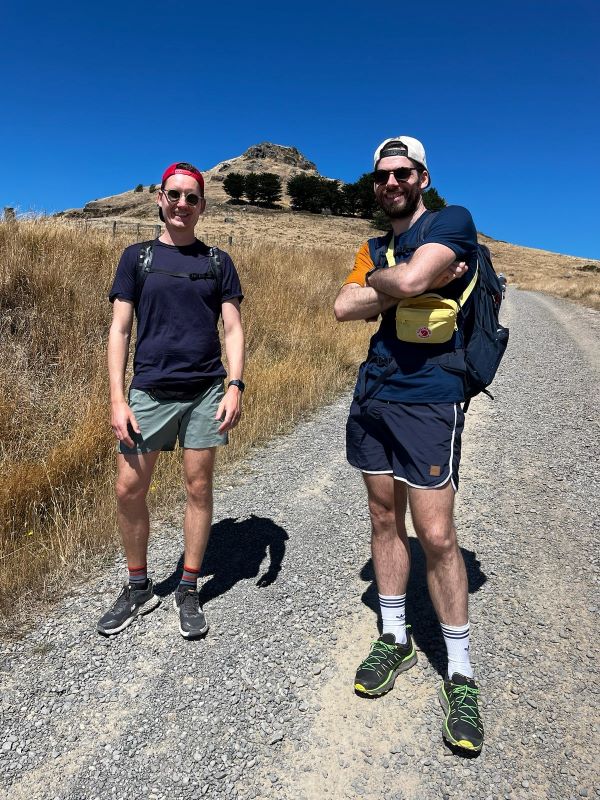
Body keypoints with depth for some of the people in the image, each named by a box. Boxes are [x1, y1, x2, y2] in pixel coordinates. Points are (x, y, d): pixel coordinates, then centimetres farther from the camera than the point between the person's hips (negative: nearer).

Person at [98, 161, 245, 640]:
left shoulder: (218, 261, 9)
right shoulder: (138, 257, 8)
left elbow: (233, 329, 5)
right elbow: (120, 330, 3)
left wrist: (236, 386, -10)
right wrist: (117, 398, -6)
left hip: (206, 392, 0)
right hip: (150, 391, 1)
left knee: (198, 487, 5)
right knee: (129, 490, 2)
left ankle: (189, 592, 21)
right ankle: (139, 588, 24)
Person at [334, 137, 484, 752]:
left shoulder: (452, 221, -1)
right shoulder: (374, 249, 17)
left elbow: (409, 280, -20)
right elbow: (344, 309, 0)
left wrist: (375, 279, 1)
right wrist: (412, 286, -9)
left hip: (428, 400, -6)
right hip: (372, 396, 7)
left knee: (436, 536, -5)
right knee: (384, 519, 12)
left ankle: (460, 673, 15)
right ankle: (394, 639, 29)